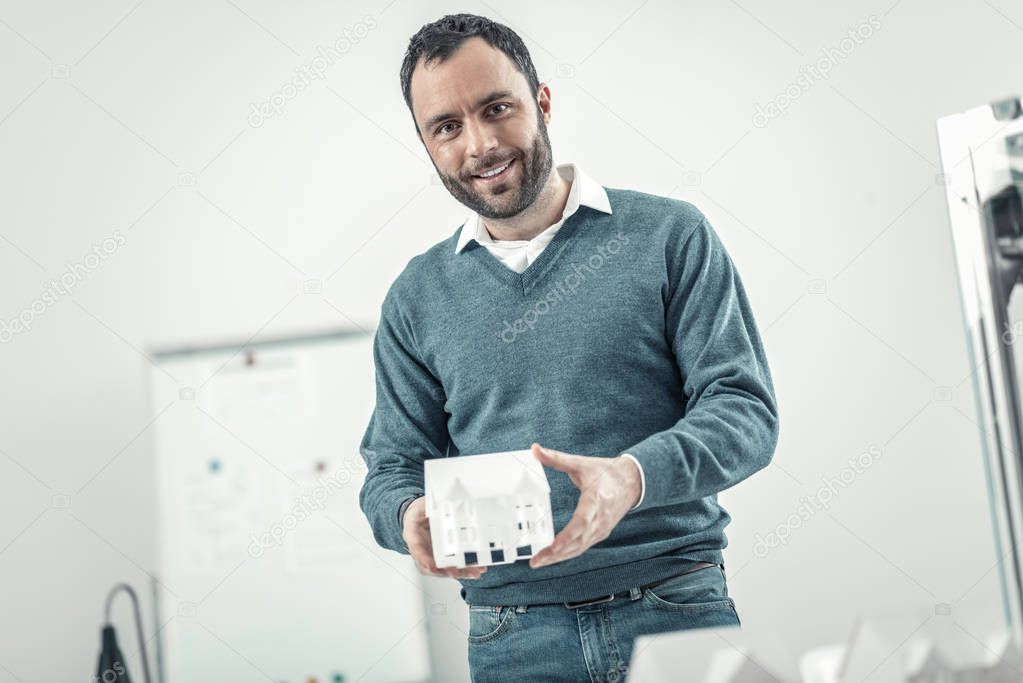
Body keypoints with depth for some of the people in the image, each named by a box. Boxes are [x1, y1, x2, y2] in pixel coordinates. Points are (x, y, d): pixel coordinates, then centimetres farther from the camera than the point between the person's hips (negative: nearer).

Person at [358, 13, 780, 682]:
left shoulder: (670, 234, 1)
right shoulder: (416, 299, 10)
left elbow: (746, 406, -5)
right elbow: (392, 467, 11)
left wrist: (634, 476, -23)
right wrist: (411, 517, -13)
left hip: (677, 608, -2)